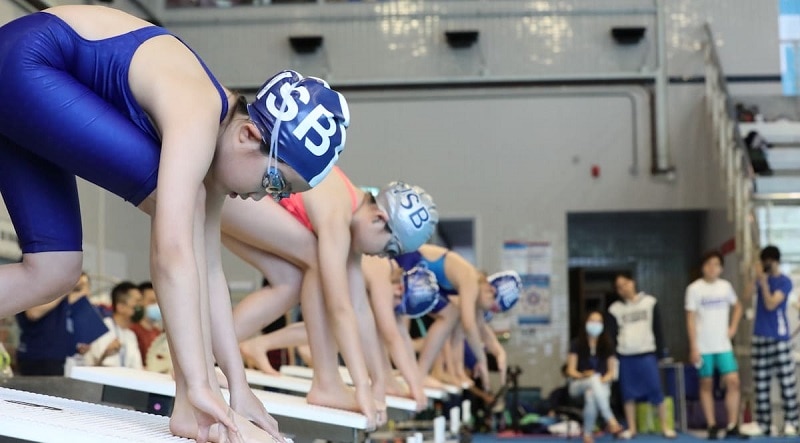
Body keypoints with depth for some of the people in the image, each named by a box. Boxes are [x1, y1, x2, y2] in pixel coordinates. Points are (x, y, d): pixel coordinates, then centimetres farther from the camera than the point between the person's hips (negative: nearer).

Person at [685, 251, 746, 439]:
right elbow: (691, 319, -6)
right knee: (706, 385, 3)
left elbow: (737, 306, 22)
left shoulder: (725, 286, 5)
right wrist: (693, 347, -10)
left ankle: (732, 426, 1)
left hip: (723, 345, 3)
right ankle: (712, 426, 9)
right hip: (703, 346, -3)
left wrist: (733, 328, 7)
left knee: (733, 381, -6)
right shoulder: (694, 288, -6)